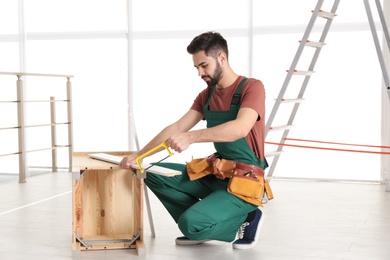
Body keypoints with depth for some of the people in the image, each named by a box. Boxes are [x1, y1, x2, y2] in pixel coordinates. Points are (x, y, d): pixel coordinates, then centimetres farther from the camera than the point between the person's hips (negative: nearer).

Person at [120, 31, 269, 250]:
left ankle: (246, 218, 2)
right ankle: (199, 228, 6)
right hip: (215, 174, 8)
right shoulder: (206, 96, 9)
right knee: (154, 174, -3)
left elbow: (240, 129, -32)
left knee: (191, 223, -25)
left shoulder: (251, 87, -13)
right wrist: (137, 156, -8)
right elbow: (177, 128, 3)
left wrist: (191, 137, -43)